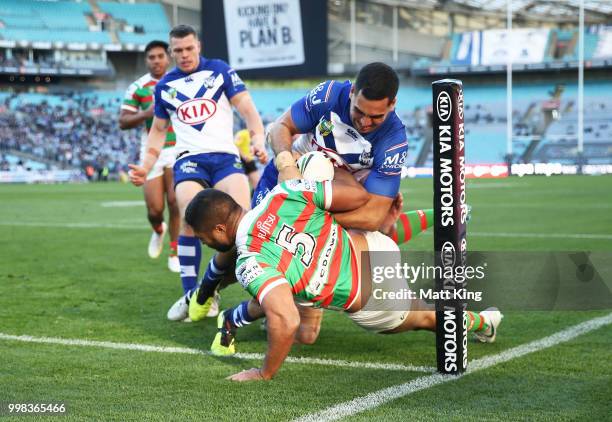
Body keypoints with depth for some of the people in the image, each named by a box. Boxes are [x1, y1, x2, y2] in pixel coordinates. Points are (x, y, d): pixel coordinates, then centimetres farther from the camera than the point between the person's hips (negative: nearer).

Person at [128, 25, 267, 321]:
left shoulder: (220, 71, 9)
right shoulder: (164, 86, 17)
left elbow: (247, 109, 3)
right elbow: (158, 130, 26)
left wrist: (258, 138, -16)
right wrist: (146, 166, 13)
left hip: (225, 155, -1)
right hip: (189, 159, 1)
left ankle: (208, 284, -7)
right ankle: (191, 295, -13)